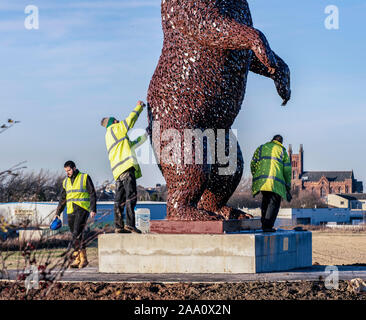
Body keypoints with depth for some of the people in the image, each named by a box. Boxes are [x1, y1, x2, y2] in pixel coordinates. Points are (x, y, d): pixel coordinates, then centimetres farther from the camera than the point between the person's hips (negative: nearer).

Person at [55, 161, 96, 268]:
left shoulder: (85, 178, 1)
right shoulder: (65, 182, 17)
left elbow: (92, 194, -2)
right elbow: (62, 199, 22)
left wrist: (93, 210, -10)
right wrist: (58, 213, 16)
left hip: (82, 209, -6)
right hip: (70, 211, 6)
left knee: (77, 233, -18)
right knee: (76, 235, 3)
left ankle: (77, 257, -21)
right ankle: (82, 259, 6)